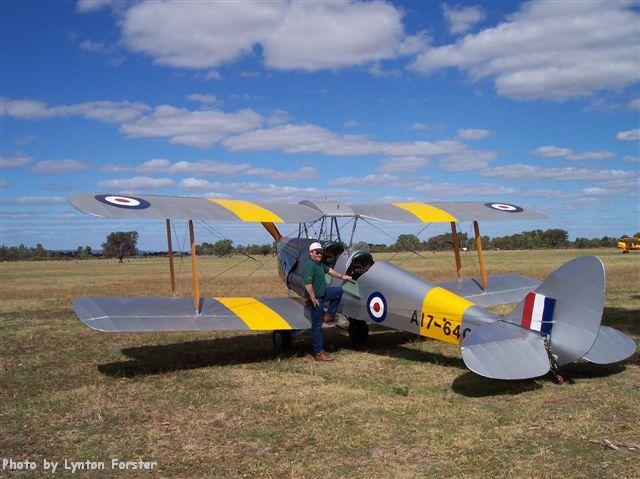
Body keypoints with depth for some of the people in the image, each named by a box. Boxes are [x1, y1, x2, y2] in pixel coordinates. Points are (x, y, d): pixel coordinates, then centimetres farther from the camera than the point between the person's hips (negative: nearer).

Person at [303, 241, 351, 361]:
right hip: (315, 298, -10)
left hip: (323, 293, 10)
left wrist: (341, 276, 39)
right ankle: (318, 353, 2)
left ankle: (329, 315, 21)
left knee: (338, 291, 22)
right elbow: (307, 284, -30)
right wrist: (313, 299, -26)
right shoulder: (310, 265, -22)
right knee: (317, 325, -4)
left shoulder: (319, 263, 10)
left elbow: (329, 270, 29)